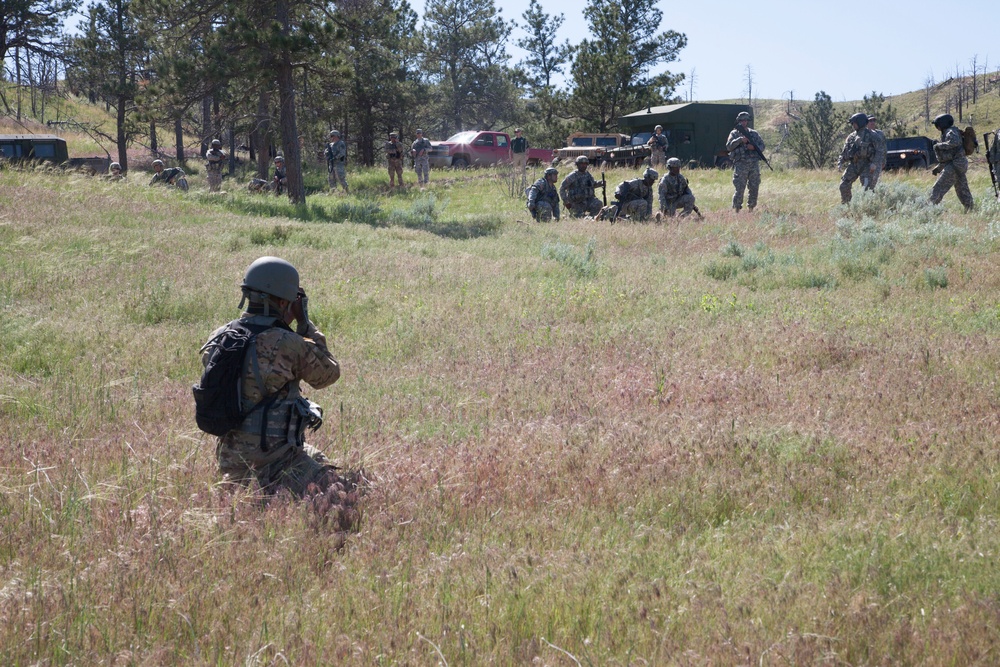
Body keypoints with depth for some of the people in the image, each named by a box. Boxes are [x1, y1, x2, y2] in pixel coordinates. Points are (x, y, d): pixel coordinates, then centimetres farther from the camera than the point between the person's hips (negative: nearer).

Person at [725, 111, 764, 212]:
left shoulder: (754, 133, 15)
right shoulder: (734, 133, 5)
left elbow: (762, 146, 13)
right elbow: (729, 147, -7)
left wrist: (754, 147, -8)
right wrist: (740, 139, -18)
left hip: (754, 165, 4)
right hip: (741, 165, -4)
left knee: (754, 188, 6)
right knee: (739, 188, -8)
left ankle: (751, 209, 16)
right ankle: (736, 210, -4)